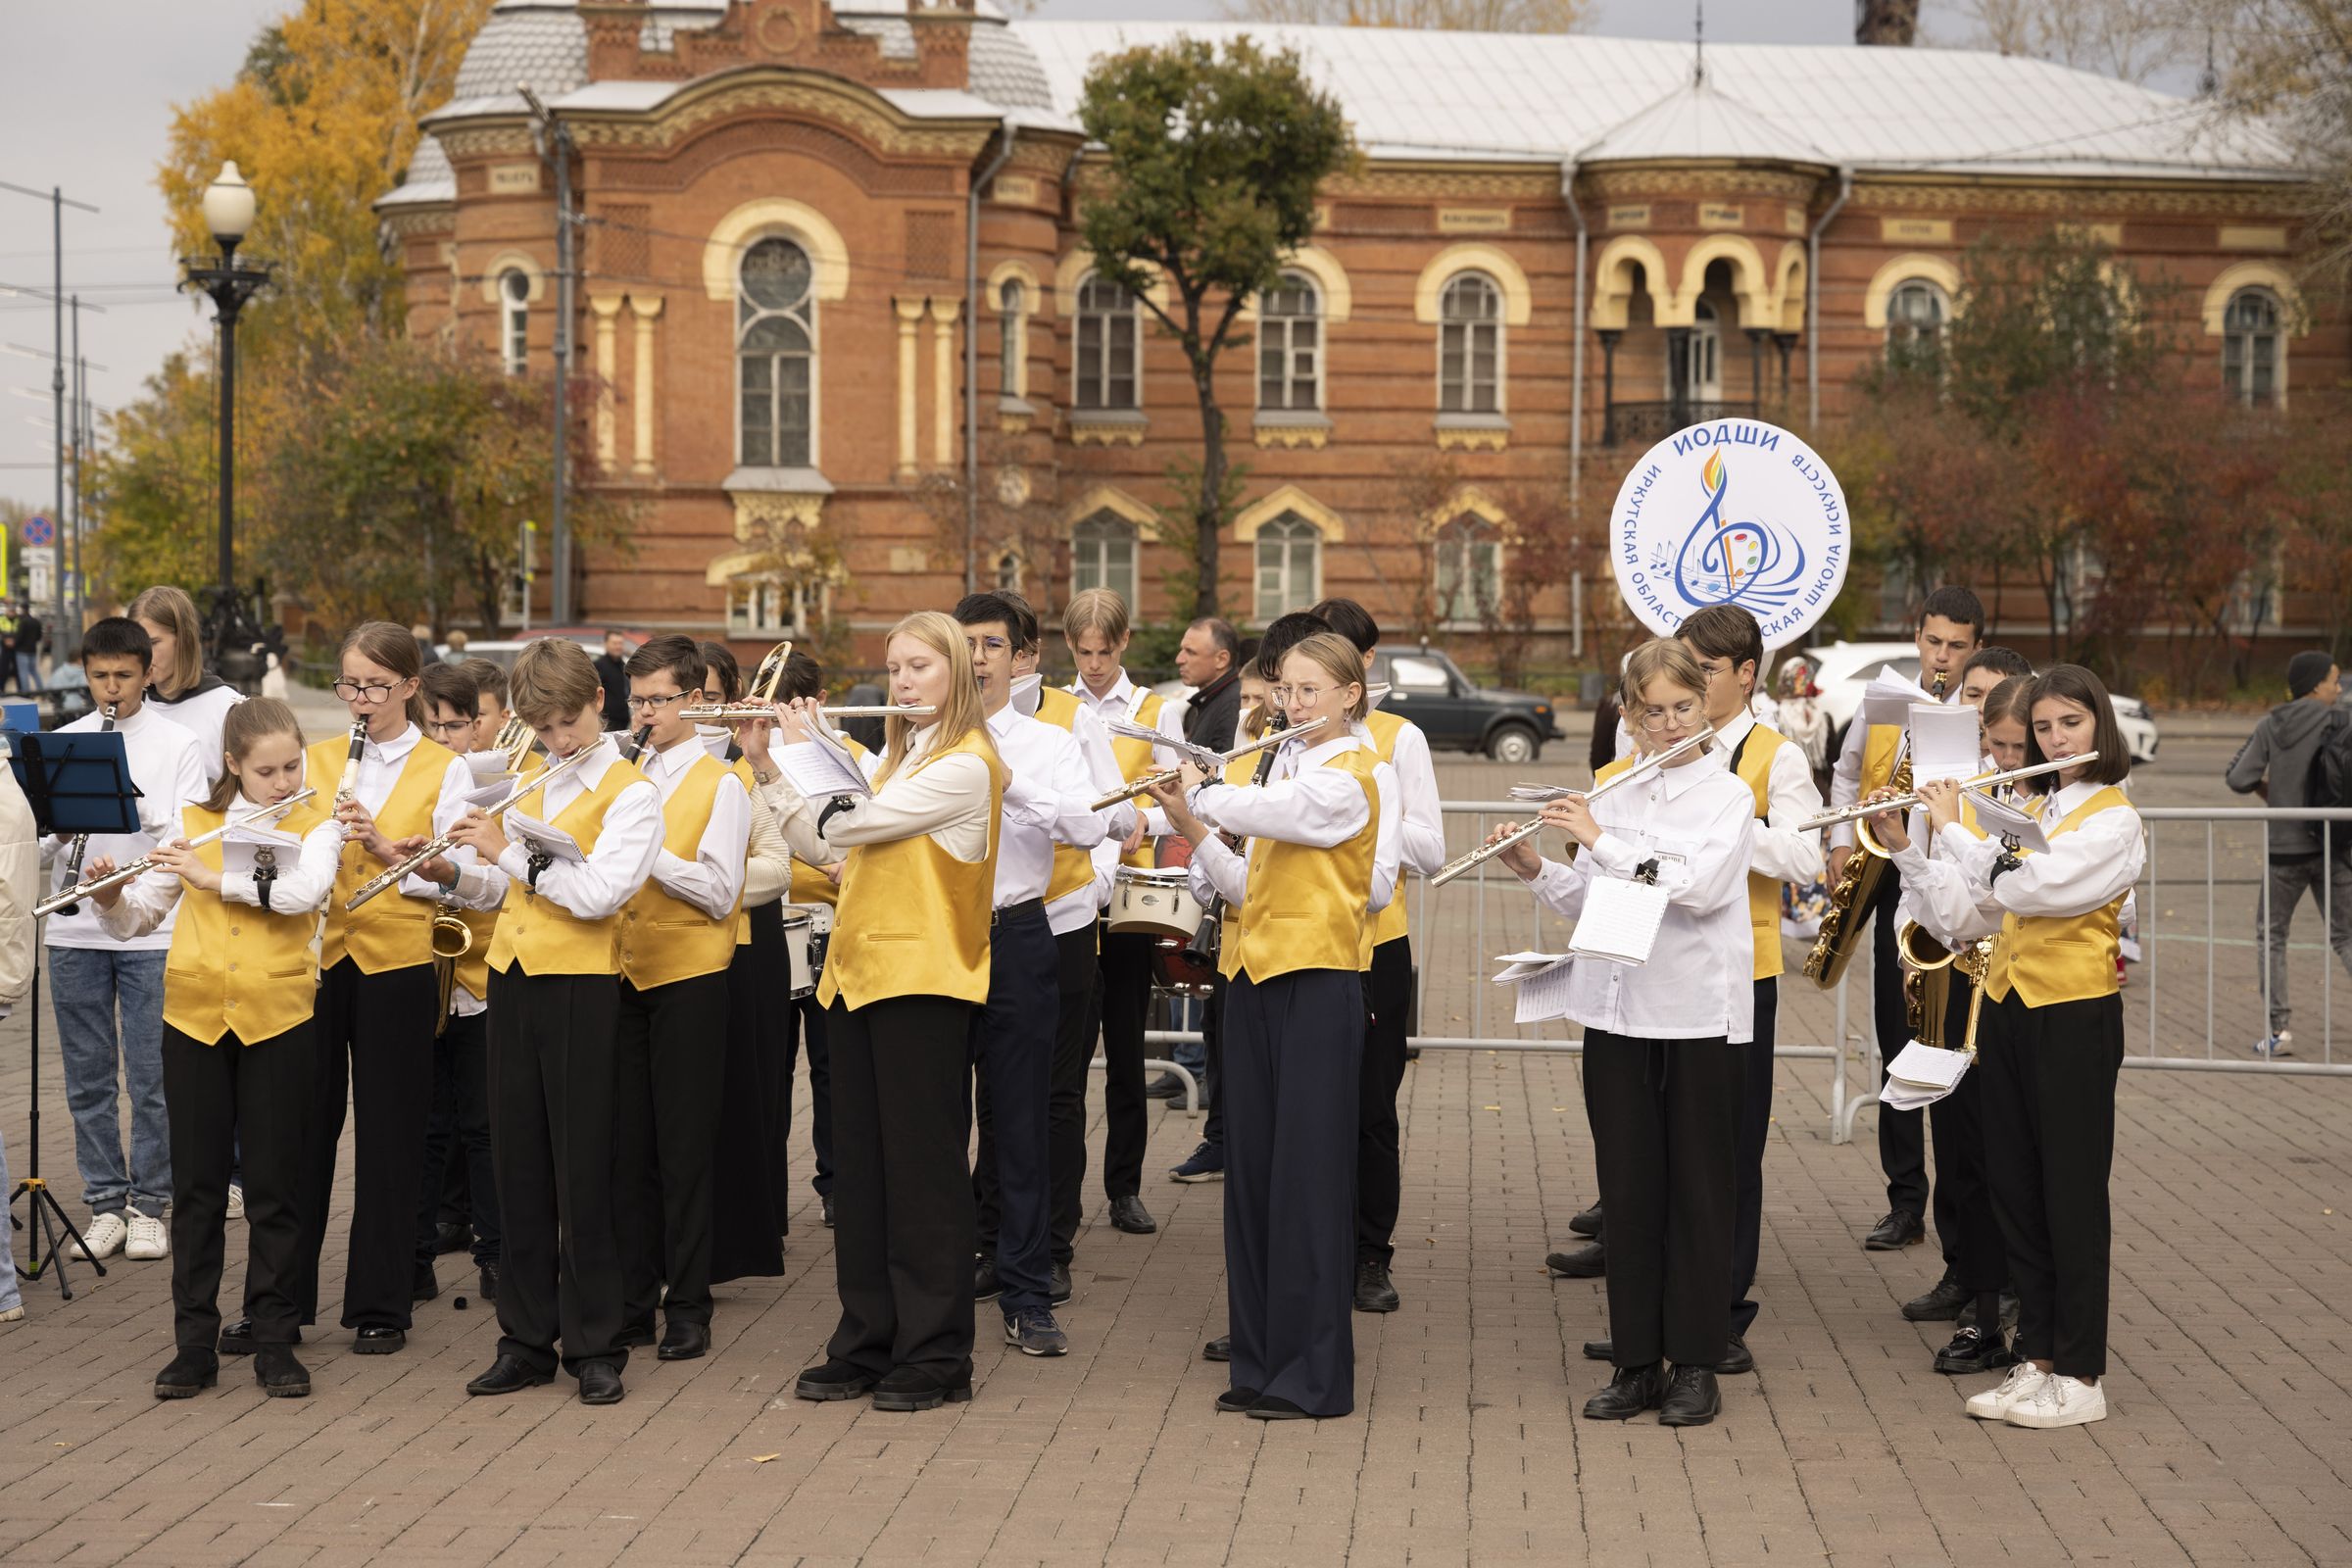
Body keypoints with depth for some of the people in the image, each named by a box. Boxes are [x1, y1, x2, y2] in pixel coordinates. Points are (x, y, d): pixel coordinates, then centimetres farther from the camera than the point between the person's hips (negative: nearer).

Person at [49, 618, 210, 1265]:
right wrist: (59, 830, -14)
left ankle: (148, 1205, 11)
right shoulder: (62, 743, 9)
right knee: (88, 1079, 7)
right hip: (76, 930, 3)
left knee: (152, 1078, 0)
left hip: (152, 929, -3)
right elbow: (40, 841, 7)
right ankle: (104, 1203, 17)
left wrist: (140, 806, -20)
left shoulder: (176, 744, 0)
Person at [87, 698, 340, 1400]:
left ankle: (275, 1341, 12)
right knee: (196, 1183, 5)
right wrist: (110, 896, -15)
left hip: (277, 1019, -2)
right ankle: (195, 1342, 13)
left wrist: (214, 876, -24)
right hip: (195, 1017, 2)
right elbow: (138, 917, 6)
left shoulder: (316, 824, -1)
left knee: (274, 1184, 3)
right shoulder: (193, 821, 6)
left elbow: (305, 890, -22)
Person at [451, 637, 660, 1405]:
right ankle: (526, 1338, 16)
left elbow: (599, 893, -20)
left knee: (581, 1167, -2)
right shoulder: (531, 788, 15)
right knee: (518, 1161, 8)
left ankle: (595, 1346, 6)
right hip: (513, 977, 6)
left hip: (580, 987, -6)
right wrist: (453, 871, 2)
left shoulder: (631, 792, -7)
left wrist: (509, 850, -17)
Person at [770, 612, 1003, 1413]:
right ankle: (866, 1342, 17)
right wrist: (782, 757, 9)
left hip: (922, 980, -8)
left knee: (923, 1167, -3)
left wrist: (805, 748, -1)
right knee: (860, 1166, 10)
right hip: (859, 975, 8)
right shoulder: (897, 758, 19)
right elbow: (817, 843, 17)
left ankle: (937, 1354, 3)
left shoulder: (966, 764, -10)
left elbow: (851, 821, -16)